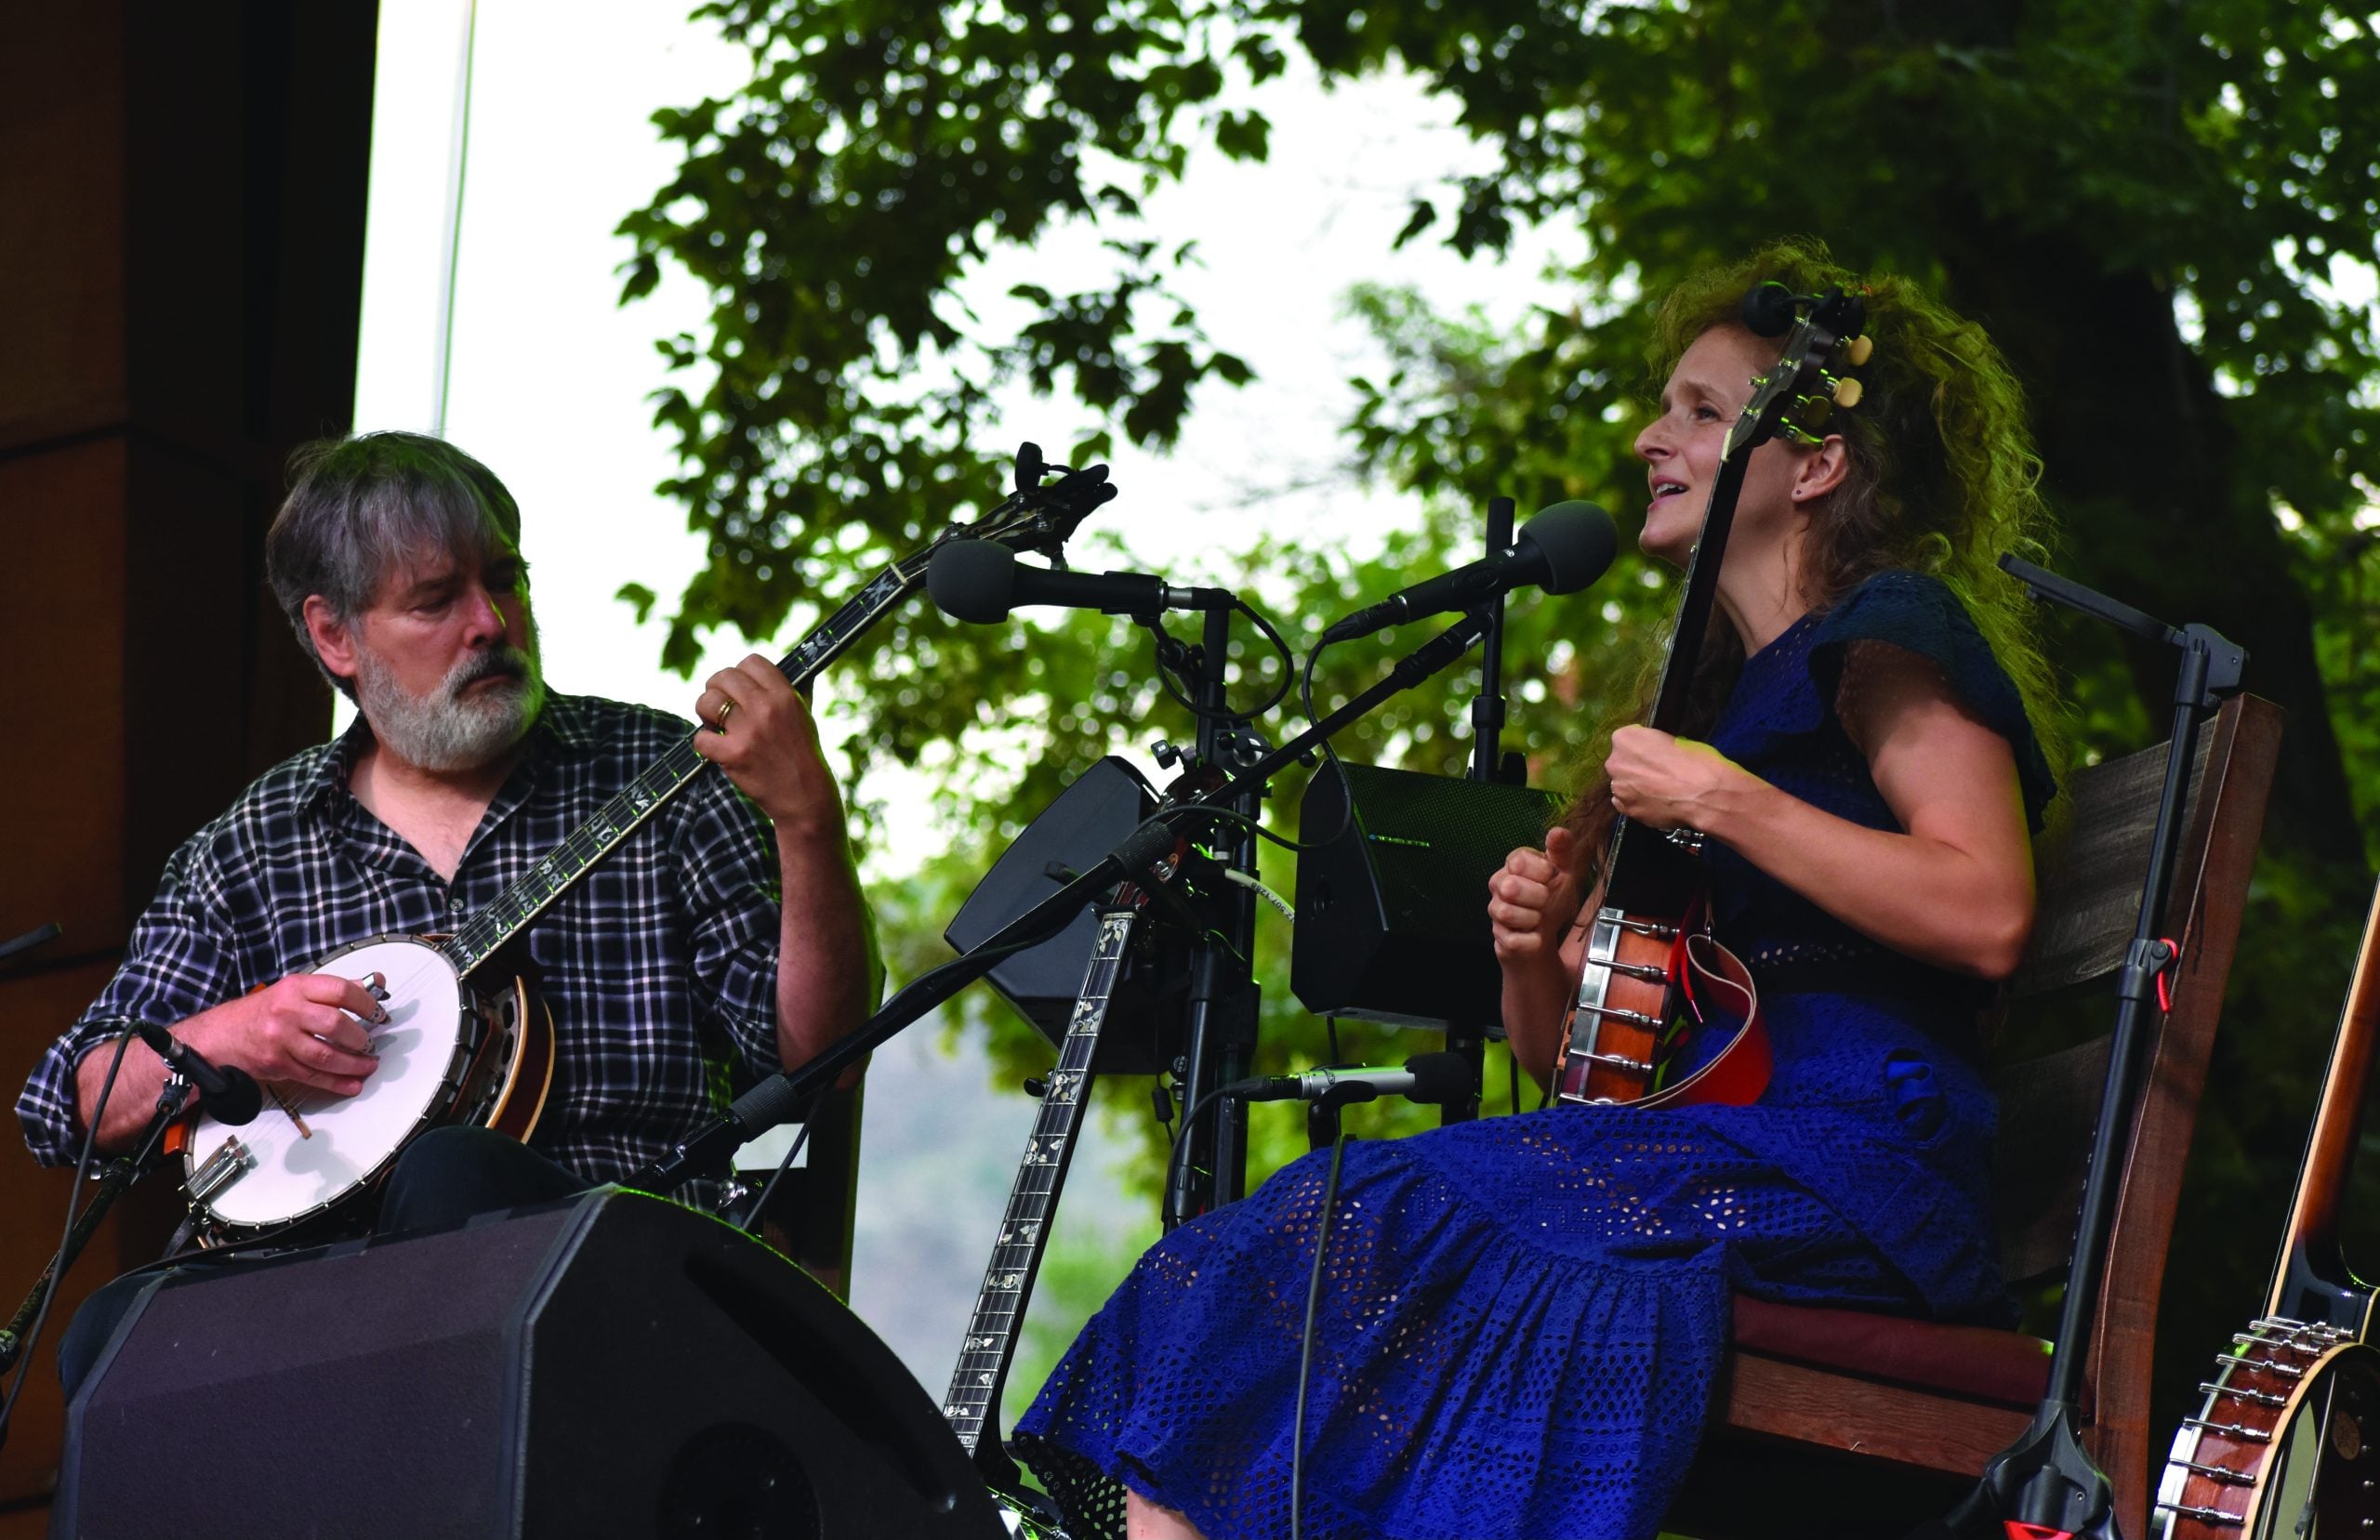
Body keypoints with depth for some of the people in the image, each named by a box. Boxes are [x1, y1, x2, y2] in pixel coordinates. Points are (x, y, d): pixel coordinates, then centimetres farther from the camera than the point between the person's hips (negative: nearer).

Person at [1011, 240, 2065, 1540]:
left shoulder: (1888, 638, 1)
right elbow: (1566, 1048, 26)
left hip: (1857, 1157, -8)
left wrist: (1720, 801, -14)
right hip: (1711, 1137, 8)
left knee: (1407, 1223, -26)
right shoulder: (1723, 688, 26)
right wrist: (1537, 951, 2)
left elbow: (1986, 917, -18)